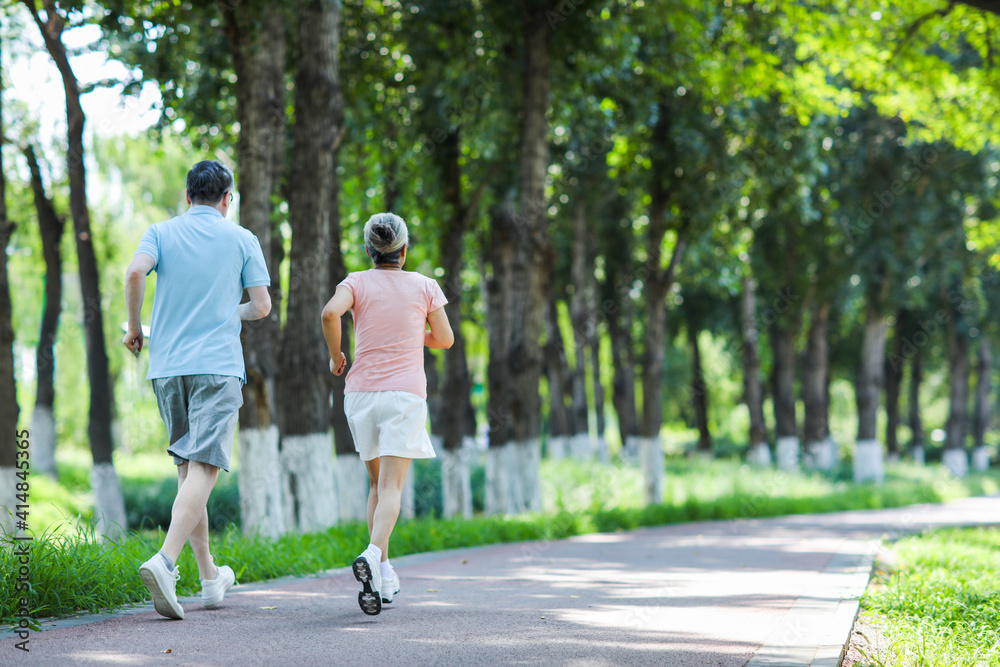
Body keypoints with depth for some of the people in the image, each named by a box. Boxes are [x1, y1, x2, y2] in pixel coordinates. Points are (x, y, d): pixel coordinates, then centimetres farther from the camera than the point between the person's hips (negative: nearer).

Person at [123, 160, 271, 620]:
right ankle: (165, 562, -32)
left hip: (167, 366, 3)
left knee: (188, 470, 14)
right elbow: (262, 306, 4)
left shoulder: (161, 233, 9)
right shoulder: (242, 239, 6)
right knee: (203, 470, -11)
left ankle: (210, 578, 20)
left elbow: (135, 271, -11)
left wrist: (134, 328, 2)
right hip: (217, 366, -3)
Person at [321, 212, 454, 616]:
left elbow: (330, 313, -16)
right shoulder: (424, 286, 5)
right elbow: (445, 340, 11)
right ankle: (373, 556, -35)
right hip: (405, 393, -2)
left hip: (361, 392, 2)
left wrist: (335, 355, -1)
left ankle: (383, 573, 14)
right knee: (391, 487, -9)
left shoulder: (357, 283, 3)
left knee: (378, 484, 17)